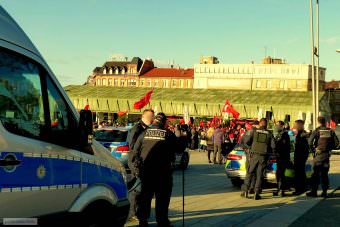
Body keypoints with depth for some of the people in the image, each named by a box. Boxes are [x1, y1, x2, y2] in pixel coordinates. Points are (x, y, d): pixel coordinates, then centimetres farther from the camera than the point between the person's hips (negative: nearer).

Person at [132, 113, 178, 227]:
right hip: (163, 170, -2)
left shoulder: (144, 133, 1)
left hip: (146, 169, 3)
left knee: (145, 196, 12)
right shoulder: (169, 135, -5)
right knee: (162, 196, 6)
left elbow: (135, 152, 4)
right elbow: (176, 150, 1)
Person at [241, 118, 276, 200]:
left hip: (254, 155, 0)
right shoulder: (269, 134, 4)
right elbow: (273, 146, -2)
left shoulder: (254, 131, 2)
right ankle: (256, 193, 1)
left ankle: (245, 191, 6)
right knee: (260, 175, 5)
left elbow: (247, 141, -4)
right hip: (264, 156, 0)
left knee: (250, 173, 9)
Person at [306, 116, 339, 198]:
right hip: (327, 154, 3)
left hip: (318, 154, -3)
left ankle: (314, 191, 3)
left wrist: (313, 149, -1)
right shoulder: (330, 131, 5)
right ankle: (324, 192, 9)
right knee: (325, 174, 9)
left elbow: (310, 142, -16)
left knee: (316, 173, 2)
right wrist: (330, 148, 12)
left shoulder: (316, 131, -7)